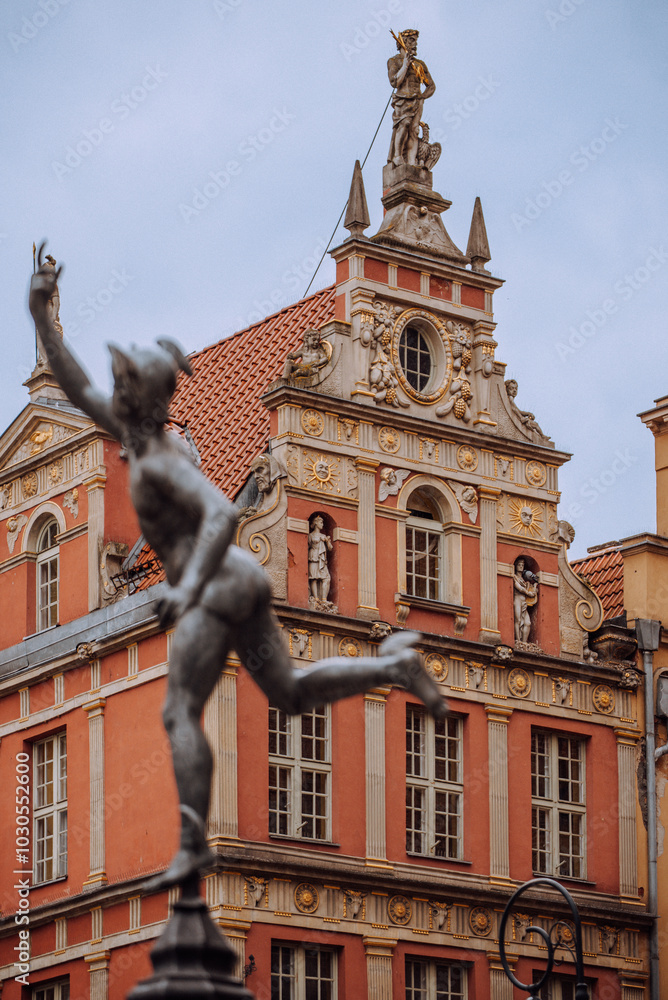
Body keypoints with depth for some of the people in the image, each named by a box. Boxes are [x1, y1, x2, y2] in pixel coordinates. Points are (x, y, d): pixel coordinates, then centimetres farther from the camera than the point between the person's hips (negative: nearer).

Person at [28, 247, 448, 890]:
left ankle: (193, 846, -13)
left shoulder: (161, 462, -16)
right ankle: (393, 664, 4)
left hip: (217, 586, -10)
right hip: (236, 581, 10)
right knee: (291, 694, 15)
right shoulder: (136, 429, 12)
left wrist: (190, 585, -42)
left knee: (180, 713, -10)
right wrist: (40, 315, 17)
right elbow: (75, 387, 23)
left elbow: (222, 513, -30)